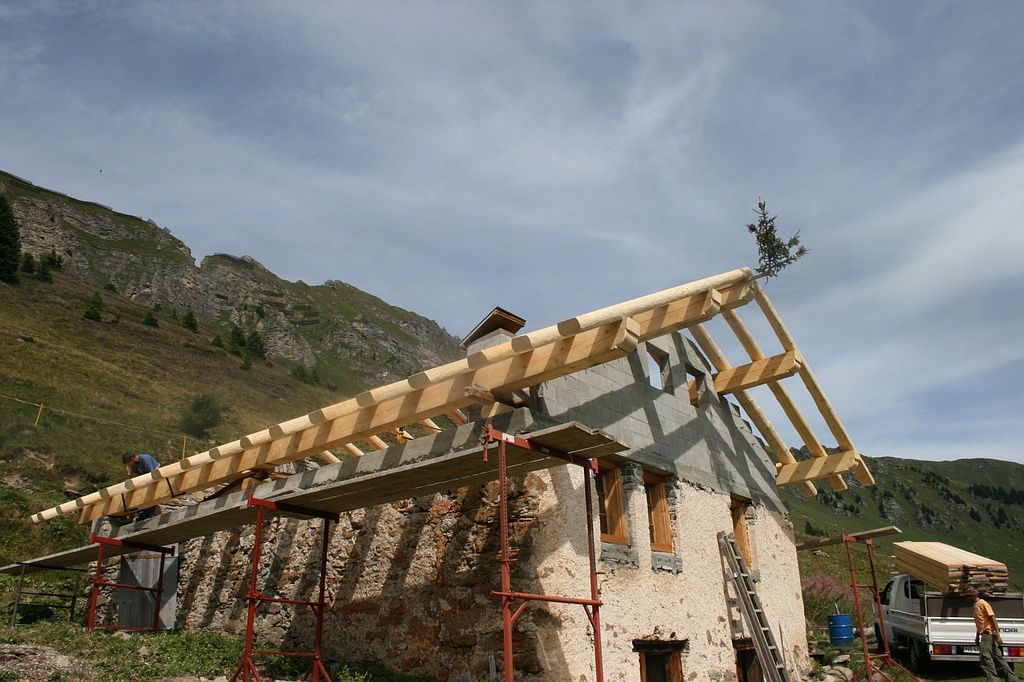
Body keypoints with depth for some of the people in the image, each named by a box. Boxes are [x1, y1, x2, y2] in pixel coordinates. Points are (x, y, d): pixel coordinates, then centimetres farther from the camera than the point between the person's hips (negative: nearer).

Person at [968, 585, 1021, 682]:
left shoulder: (983, 603, -10)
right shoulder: (976, 605, 17)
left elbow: (993, 618, -17)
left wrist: (998, 635, -23)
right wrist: (977, 636, 24)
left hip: (988, 634, -10)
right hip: (984, 635, 10)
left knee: (985, 658, -16)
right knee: (997, 658, 11)